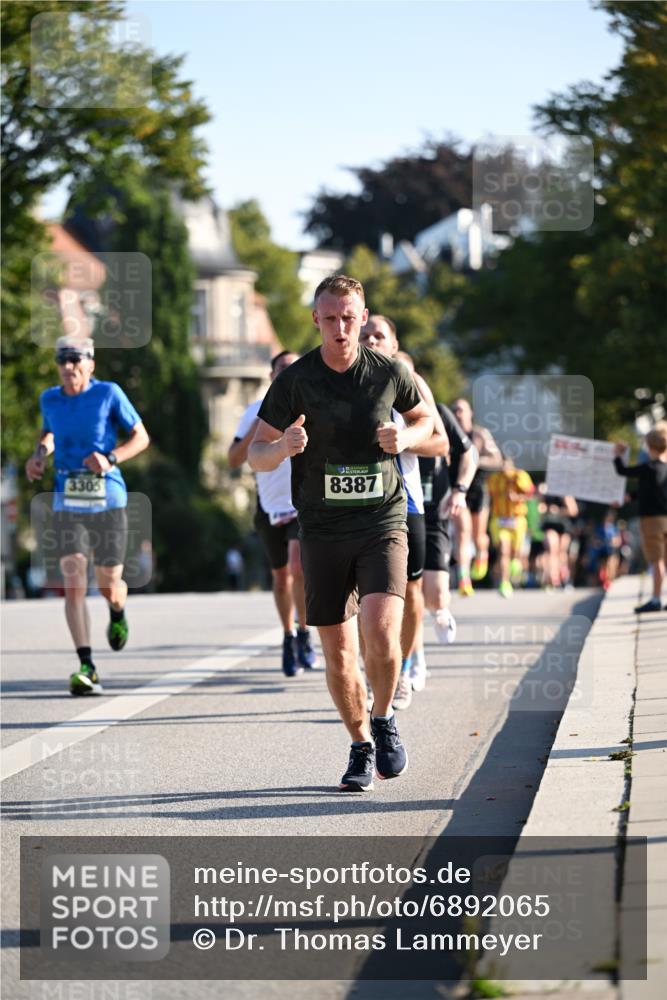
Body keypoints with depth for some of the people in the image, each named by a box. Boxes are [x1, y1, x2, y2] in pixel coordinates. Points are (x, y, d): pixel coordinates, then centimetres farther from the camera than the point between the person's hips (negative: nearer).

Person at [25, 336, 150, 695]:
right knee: (73, 584, -13)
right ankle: (86, 667, -15)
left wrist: (111, 459, -15)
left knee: (108, 586, 6)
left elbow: (141, 437, 2)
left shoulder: (108, 393, -5)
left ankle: (117, 612, 45)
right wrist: (39, 454, 6)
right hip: (68, 504, 2)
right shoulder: (50, 398, 6)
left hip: (108, 501, -2)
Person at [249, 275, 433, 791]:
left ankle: (384, 720, 6)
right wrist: (283, 446, -23)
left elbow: (426, 419, 18)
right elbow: (257, 454, 1)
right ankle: (362, 748, 24)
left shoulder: (389, 372, -1)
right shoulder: (295, 380, -3)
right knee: (338, 652, 4)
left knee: (382, 631, -20)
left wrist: (405, 438, -5)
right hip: (322, 531, 1)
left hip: (382, 522, -1)